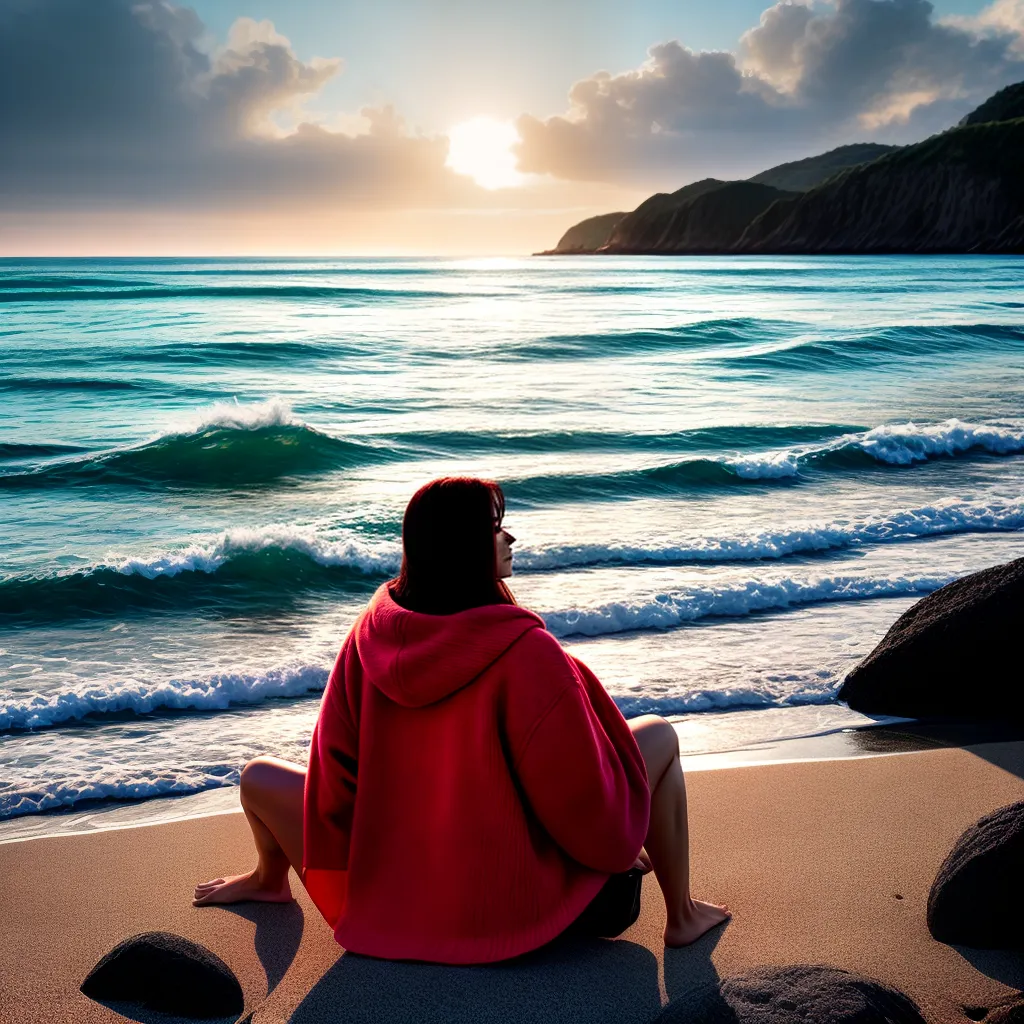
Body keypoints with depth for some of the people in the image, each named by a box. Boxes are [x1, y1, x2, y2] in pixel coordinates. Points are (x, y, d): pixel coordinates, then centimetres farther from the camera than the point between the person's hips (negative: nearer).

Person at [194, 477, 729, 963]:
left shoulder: (372, 632, -7)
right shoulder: (525, 652, -21)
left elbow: (335, 766, 1)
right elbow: (582, 795, -15)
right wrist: (618, 844, 6)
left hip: (383, 902, 4)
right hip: (507, 909, -4)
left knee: (258, 777, 28)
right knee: (659, 735, 9)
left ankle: (269, 880, 57)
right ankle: (682, 916, 18)